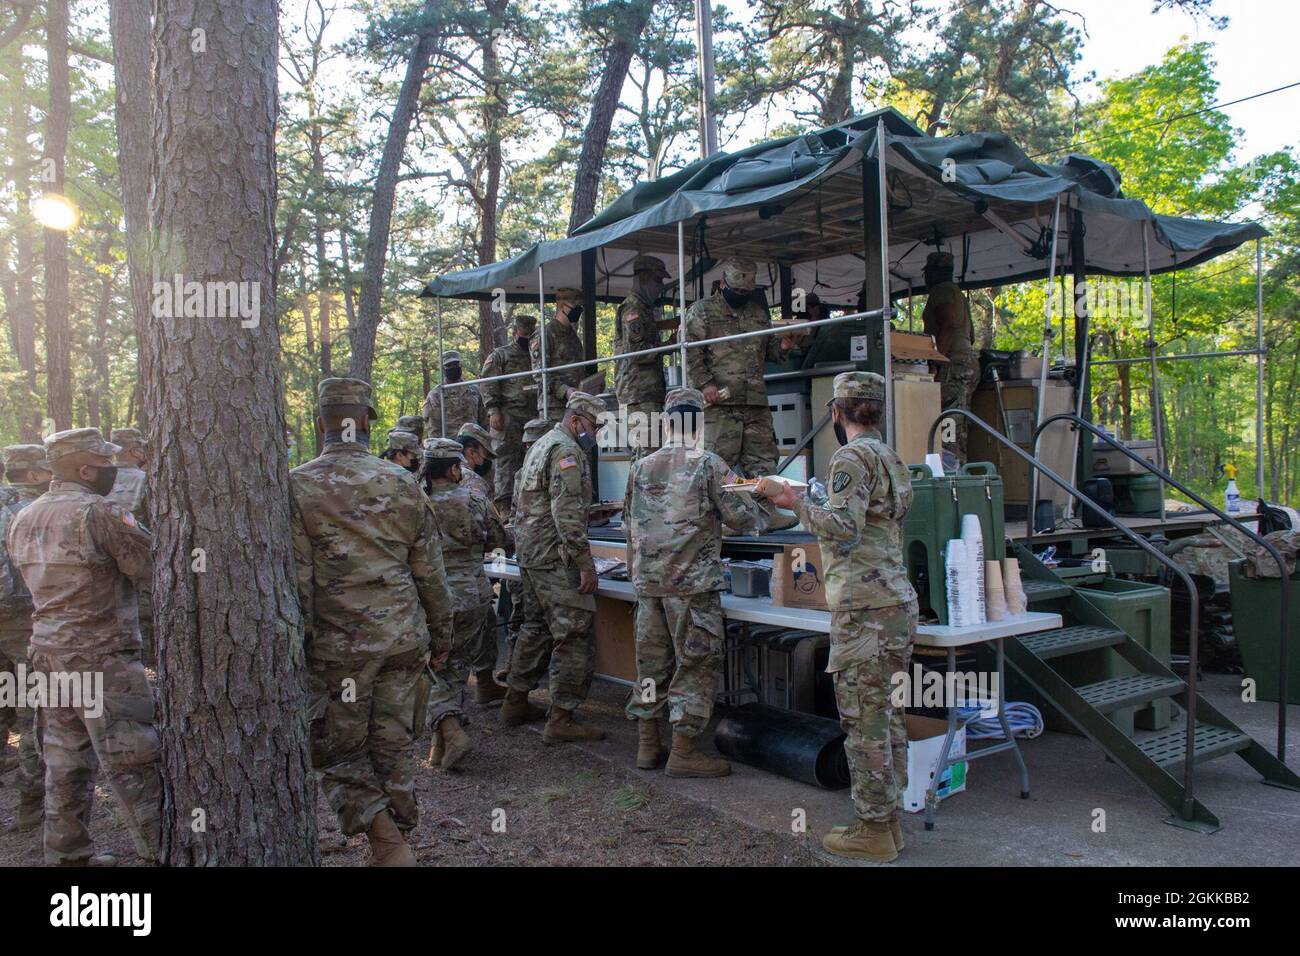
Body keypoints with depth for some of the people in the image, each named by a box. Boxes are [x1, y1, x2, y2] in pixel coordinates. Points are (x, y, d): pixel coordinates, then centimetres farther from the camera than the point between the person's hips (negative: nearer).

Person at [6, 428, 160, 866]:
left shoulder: (23, 519, 10)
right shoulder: (98, 511, -16)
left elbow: (33, 576, 17)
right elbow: (149, 566, -15)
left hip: (47, 651, 8)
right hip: (100, 655, -8)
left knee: (65, 757, 16)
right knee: (131, 760, -3)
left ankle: (68, 850, 24)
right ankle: (159, 850, 1)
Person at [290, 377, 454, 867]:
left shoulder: (299, 486, -7)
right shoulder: (402, 483, 3)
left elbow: (296, 580, -10)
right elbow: (429, 570, 7)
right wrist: (440, 632, 18)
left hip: (337, 643, -3)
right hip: (403, 639, 4)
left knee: (339, 752, 10)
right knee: (394, 748, 15)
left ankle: (389, 846, -1)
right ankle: (398, 843, 24)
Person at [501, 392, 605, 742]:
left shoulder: (541, 445, 18)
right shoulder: (567, 451, -15)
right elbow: (568, 515, -22)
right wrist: (585, 564, -21)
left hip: (531, 554, 11)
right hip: (556, 558, -11)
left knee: (536, 628, 19)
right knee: (574, 635, -7)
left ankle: (516, 703, 27)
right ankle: (561, 720, -4)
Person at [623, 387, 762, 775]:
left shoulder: (641, 467, 7)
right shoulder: (708, 464, -7)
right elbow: (741, 519, -6)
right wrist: (755, 507, 15)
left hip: (648, 581, 5)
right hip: (693, 583, -5)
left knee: (651, 660, 13)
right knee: (696, 664, 3)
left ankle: (647, 745, 22)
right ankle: (683, 753, 6)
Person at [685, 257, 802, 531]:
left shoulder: (758, 311, 21)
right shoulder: (702, 310, 4)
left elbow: (769, 349, 26)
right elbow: (691, 352, -4)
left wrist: (783, 346, 2)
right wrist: (704, 384, -15)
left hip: (757, 400, 5)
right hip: (720, 399, -5)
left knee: (762, 459, 4)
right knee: (720, 460, -6)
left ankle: (767, 514, 6)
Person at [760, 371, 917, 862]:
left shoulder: (852, 457, -11)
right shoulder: (888, 456, 17)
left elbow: (844, 527, -24)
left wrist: (794, 500, -14)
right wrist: (800, 502, 26)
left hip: (864, 606, -10)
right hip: (895, 600, 10)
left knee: (863, 718, -1)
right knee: (884, 713, 15)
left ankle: (873, 830, 8)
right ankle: (888, 819, 24)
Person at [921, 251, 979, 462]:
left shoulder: (941, 290, -3)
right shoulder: (957, 292, 27)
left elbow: (949, 324, -19)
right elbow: (971, 335, 28)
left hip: (954, 363, -10)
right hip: (969, 362, 10)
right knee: (959, 428, 7)